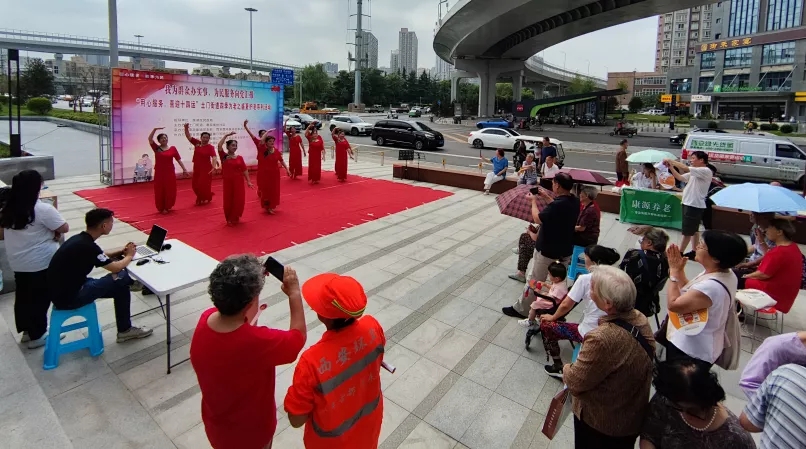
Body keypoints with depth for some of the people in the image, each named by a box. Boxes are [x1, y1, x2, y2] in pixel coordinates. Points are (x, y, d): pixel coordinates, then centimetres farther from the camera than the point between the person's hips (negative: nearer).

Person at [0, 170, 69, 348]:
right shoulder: (43, 209, -21)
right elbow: (64, 228, -15)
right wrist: (54, 231, 3)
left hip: (18, 263, 7)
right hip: (41, 263, -7)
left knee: (23, 296, 19)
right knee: (40, 299, 6)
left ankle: (27, 331, 33)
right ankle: (37, 336, 16)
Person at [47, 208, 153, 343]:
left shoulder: (79, 239, 3)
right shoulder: (87, 246, -25)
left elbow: (99, 257, 23)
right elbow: (115, 268, -13)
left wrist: (121, 252, 13)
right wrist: (129, 256, 5)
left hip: (62, 290, 9)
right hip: (68, 298, -9)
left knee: (120, 285, 9)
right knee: (121, 278, -9)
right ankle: (125, 330, 7)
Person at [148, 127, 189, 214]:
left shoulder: (173, 148, 2)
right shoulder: (156, 148, 2)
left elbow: (179, 159, 4)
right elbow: (150, 139, -9)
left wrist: (184, 169, 0)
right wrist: (155, 129, -18)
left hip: (170, 172, 0)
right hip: (159, 173, 0)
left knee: (170, 191, 5)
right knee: (159, 191, 5)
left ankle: (167, 207, 25)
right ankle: (161, 208, 19)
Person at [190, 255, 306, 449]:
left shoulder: (206, 319, -21)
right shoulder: (257, 342, -39)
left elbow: (230, 305, 4)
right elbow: (298, 336, -19)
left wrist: (253, 279, -6)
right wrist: (294, 293, -13)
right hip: (250, 433, -5)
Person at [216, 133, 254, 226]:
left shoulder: (239, 158, 5)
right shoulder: (224, 156, -2)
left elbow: (245, 170, 5)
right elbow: (219, 145, -16)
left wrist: (248, 181, 0)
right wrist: (226, 135, -14)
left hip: (239, 181, 2)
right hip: (228, 181, -2)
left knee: (239, 200, 2)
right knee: (228, 200, 3)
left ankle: (235, 218, 22)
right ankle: (229, 219, 22)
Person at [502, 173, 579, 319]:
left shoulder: (557, 205, -29)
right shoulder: (574, 201, -2)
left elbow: (537, 219, -20)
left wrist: (534, 201, -6)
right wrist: (547, 197, 16)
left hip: (548, 251, -8)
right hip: (565, 250, 8)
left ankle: (521, 309, 18)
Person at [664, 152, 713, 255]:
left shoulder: (706, 171, -16)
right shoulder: (694, 172, 12)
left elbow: (685, 168, -27)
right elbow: (680, 178, 12)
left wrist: (671, 161, -18)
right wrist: (671, 167, 0)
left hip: (694, 205, -9)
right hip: (688, 204, 10)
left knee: (687, 232, -2)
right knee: (694, 230, 17)